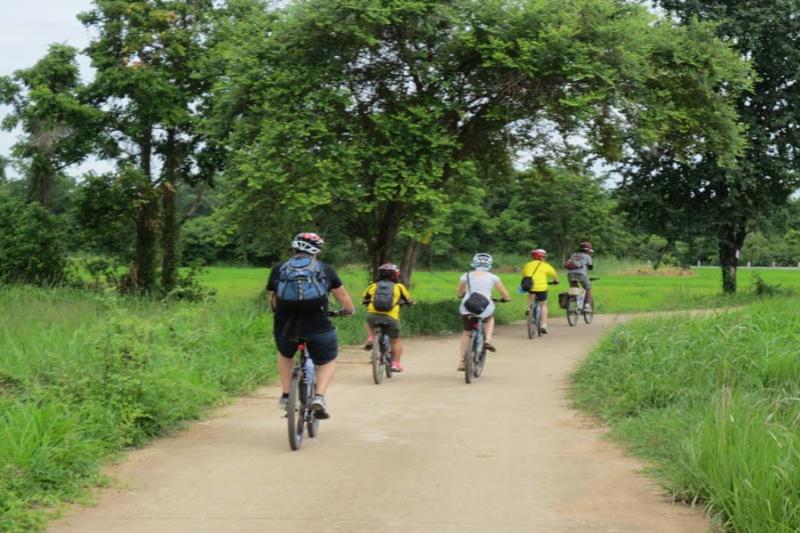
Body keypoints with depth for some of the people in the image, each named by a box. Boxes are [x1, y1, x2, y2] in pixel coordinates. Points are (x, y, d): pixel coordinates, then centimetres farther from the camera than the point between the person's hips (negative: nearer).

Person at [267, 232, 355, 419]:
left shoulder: (279, 269, 14)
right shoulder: (324, 269, 11)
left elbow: (272, 301, 17)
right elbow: (343, 297, 18)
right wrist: (348, 310, 38)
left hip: (285, 327, 2)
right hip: (317, 327, -2)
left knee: (285, 355, 34)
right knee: (328, 361, 22)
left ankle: (286, 395, 28)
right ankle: (319, 397, 1)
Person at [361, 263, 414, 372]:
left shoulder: (374, 285, 15)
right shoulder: (398, 286, 11)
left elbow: (364, 299, 24)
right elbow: (409, 300, 18)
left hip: (373, 315, 1)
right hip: (391, 317, -1)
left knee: (368, 323, 36)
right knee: (396, 341, 19)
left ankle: (370, 338, 13)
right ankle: (395, 363, 12)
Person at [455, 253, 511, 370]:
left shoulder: (466, 276, 9)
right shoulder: (492, 277, 7)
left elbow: (459, 293, 22)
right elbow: (505, 295, 11)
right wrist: (507, 299, 33)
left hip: (467, 309, 1)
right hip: (485, 309, -1)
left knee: (466, 332, 24)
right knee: (490, 318, 35)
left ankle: (462, 362, 20)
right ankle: (488, 340, 11)